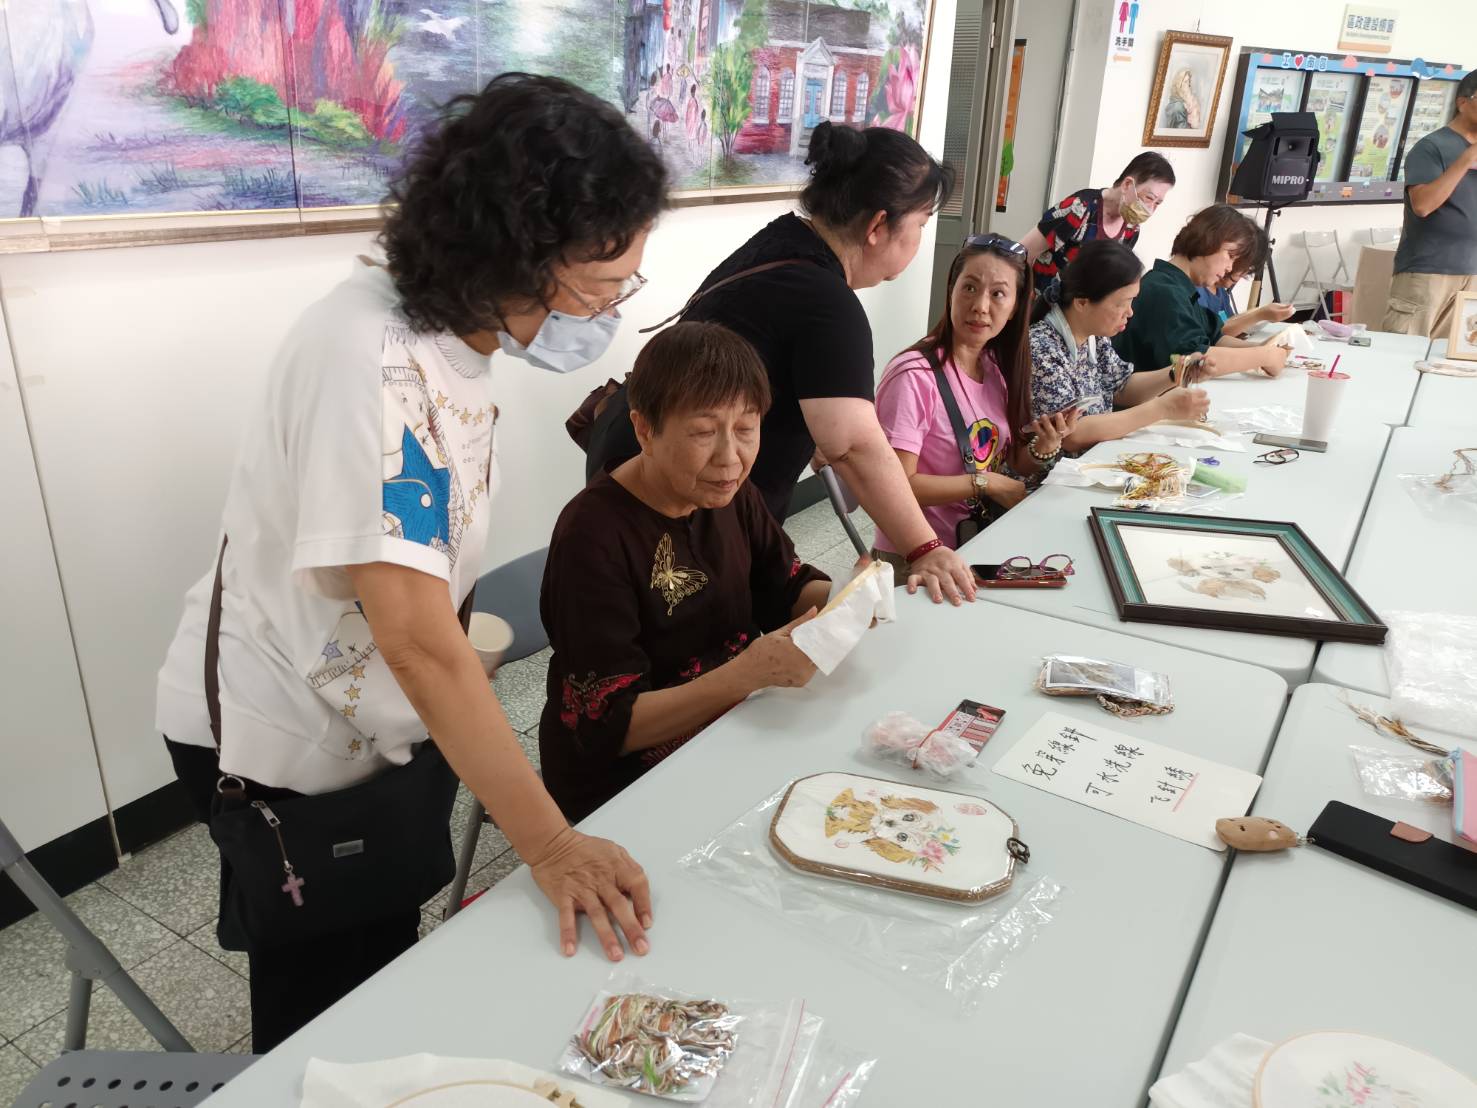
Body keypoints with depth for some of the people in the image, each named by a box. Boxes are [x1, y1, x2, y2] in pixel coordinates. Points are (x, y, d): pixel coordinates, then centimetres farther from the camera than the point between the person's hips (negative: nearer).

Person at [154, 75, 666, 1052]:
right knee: (324, 1020, 16)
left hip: (387, 720, 8)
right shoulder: (371, 365, -32)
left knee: (386, 968, 27)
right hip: (290, 756, -7)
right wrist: (550, 844, -34)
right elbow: (416, 641, -36)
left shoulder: (455, 325, -5)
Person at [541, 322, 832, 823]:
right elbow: (609, 726, -23)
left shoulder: (730, 493, 0)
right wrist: (750, 673, -35)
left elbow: (790, 588, 11)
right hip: (621, 785, -7)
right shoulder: (593, 537, -23)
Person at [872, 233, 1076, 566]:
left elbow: (1010, 472, 11)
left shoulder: (997, 367, 5)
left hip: (981, 543, 7)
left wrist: (1045, 447, -8)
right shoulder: (915, 376, -19)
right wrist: (985, 482, -16)